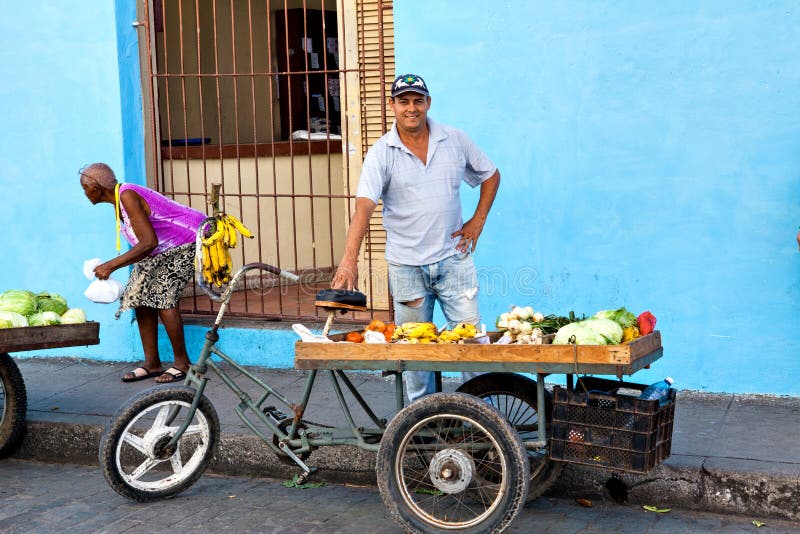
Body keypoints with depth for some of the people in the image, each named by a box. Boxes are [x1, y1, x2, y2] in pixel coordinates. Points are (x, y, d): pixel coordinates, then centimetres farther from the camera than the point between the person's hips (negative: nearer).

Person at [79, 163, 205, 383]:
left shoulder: (128, 196, -24)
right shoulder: (119, 201, 6)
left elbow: (149, 243, -31)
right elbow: (144, 244, 7)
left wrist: (111, 265, -28)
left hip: (189, 242, -10)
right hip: (165, 248, 10)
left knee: (163, 296, -16)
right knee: (141, 293, 4)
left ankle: (182, 362, -4)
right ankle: (152, 363, 10)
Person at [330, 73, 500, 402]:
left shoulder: (455, 140, 3)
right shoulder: (381, 153, -5)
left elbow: (491, 175, 18)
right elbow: (364, 206, -18)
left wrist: (477, 221, 6)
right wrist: (349, 260, -31)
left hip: (453, 260, 1)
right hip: (406, 266, -1)